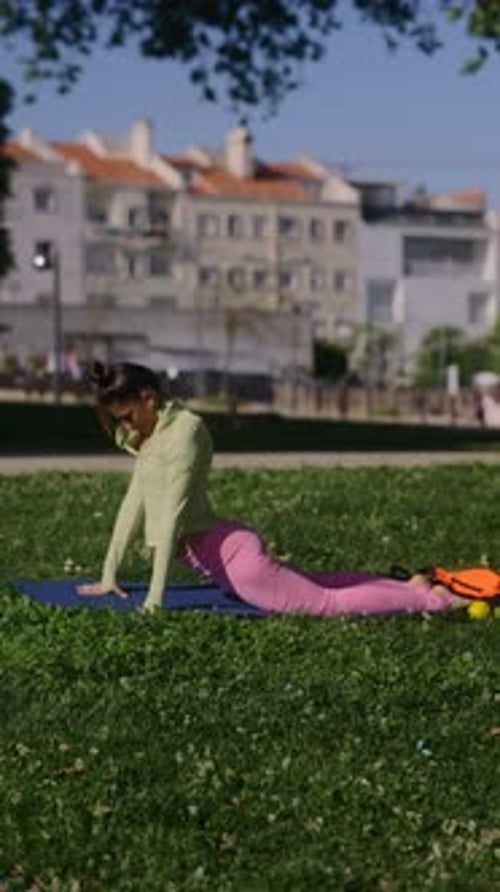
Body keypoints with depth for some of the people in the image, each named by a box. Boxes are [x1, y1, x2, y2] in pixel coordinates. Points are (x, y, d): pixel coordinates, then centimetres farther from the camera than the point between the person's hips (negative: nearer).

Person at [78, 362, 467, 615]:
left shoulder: (184, 430, -16)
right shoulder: (153, 433, 13)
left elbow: (173, 512, -22)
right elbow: (134, 503, 18)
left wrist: (155, 598, -25)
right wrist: (109, 576, 16)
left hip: (228, 550, -10)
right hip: (217, 551, 10)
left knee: (328, 603, -9)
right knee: (315, 584, 23)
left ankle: (436, 599, -3)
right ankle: (411, 588, 31)